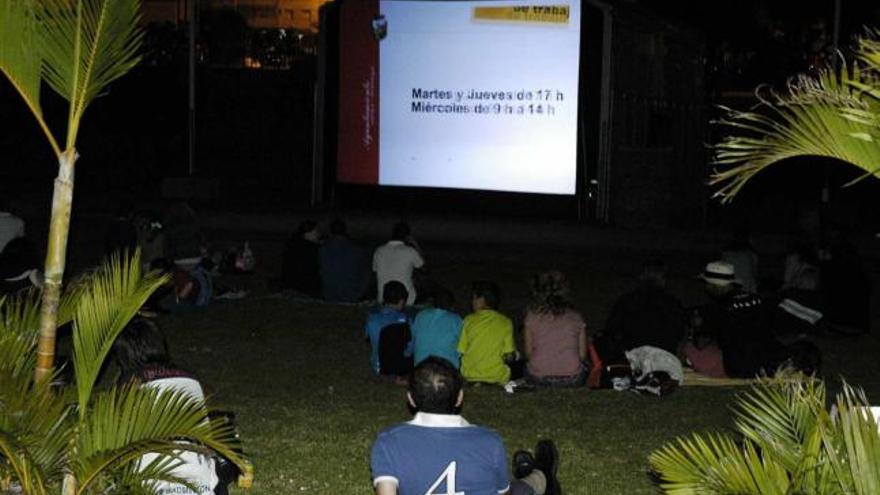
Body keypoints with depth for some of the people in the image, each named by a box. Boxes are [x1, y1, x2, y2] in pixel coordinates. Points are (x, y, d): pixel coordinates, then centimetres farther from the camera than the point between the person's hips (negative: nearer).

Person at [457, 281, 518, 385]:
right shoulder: (505, 322, -1)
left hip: (470, 377, 0)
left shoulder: (469, 320, -2)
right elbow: (509, 357, -2)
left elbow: (460, 352, -1)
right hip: (498, 379, 0)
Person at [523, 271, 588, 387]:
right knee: (584, 369, 35)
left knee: (526, 367, 34)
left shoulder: (533, 315, -2)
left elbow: (529, 353, 3)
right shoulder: (576, 317, 0)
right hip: (573, 380, 1)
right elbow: (582, 355, 4)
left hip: (539, 378, -1)